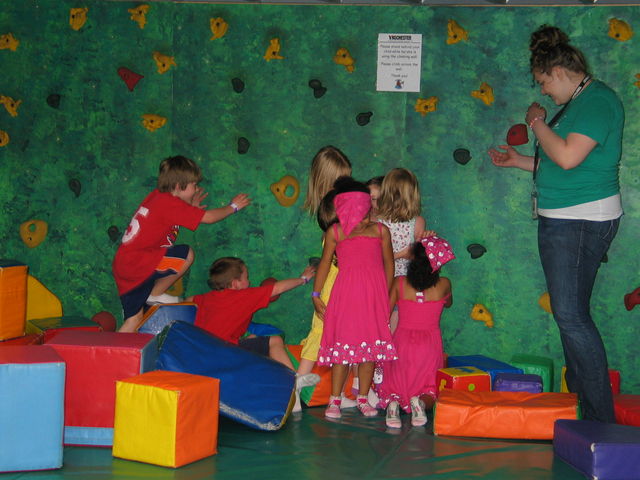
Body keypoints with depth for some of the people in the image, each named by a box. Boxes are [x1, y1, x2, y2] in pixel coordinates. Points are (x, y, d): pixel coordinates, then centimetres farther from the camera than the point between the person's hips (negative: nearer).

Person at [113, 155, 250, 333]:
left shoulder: (157, 196, 12)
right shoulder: (170, 204, -14)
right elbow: (209, 217, -11)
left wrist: (191, 207, 18)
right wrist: (233, 206, 4)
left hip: (123, 265, 10)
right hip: (136, 264, -10)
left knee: (134, 320, 12)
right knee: (186, 255, -14)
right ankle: (155, 295, 1)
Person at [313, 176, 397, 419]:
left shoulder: (380, 231, 5)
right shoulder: (334, 232, 3)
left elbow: (388, 263, 13)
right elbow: (325, 262, 11)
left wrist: (387, 296, 13)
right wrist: (316, 295, 11)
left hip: (374, 294, 1)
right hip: (346, 294, -1)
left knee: (370, 346, 4)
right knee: (342, 345, -2)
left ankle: (363, 398, 16)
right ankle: (334, 400, 7)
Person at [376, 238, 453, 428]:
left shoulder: (399, 283, -8)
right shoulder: (443, 284, -6)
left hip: (402, 343, 0)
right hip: (430, 346, 0)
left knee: (395, 386, 16)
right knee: (430, 390, 14)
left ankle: (393, 402, -20)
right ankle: (421, 402, -23)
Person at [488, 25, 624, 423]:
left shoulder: (597, 100, -14)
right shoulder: (578, 102, 17)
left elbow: (568, 157, -24)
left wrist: (538, 122, -10)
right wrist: (519, 161, 23)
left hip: (581, 222, -10)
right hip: (562, 220, 10)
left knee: (571, 315, -12)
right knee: (569, 313, 13)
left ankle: (601, 417, -8)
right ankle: (579, 401, 21)